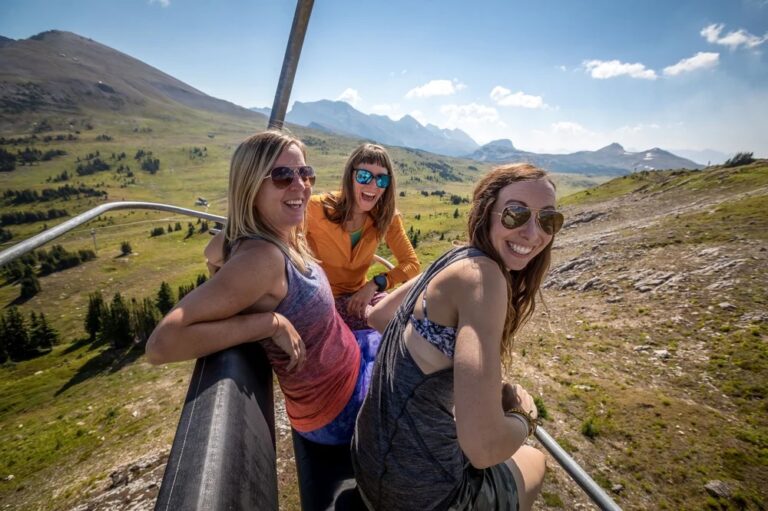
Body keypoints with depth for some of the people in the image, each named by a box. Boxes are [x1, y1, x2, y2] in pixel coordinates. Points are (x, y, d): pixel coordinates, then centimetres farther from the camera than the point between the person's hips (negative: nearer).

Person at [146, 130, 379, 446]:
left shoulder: (286, 241, -8)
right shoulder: (261, 256, -33)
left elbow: (217, 249, 14)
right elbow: (161, 344, -37)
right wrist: (273, 322, -34)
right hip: (336, 411, -7)